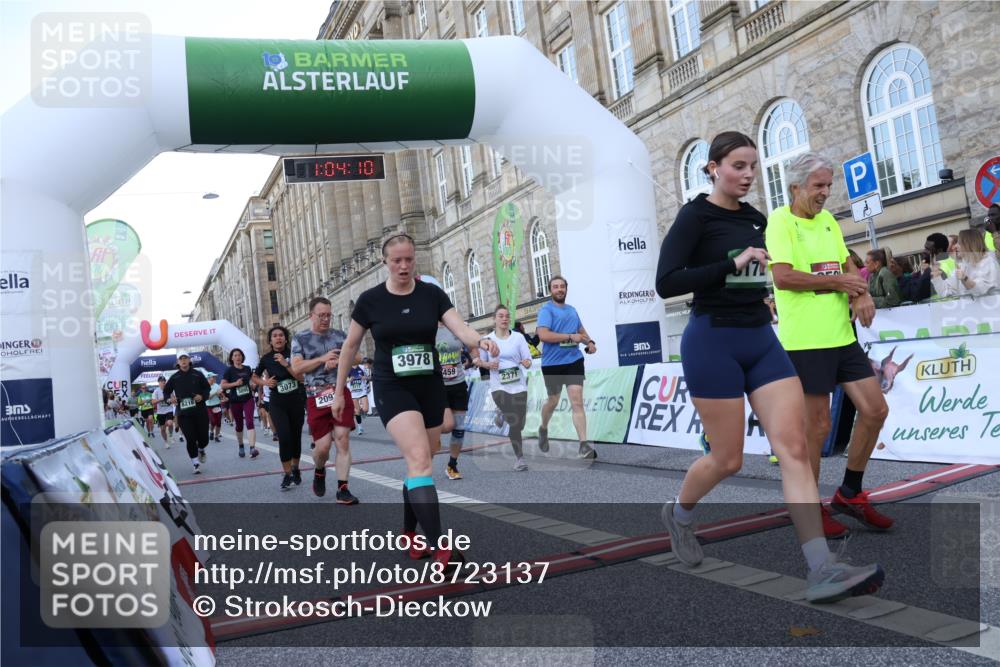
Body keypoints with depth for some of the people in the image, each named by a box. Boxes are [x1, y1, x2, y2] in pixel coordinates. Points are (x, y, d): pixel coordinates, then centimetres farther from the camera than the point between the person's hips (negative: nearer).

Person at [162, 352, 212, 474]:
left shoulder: (197, 374, 3)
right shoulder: (174, 377, 5)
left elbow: (207, 387, 10)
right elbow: (166, 390, 15)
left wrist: (202, 396, -8)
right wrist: (169, 398, -5)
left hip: (200, 411, 0)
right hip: (183, 413, 0)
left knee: (203, 438, 3)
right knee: (190, 439, -6)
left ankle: (201, 450, 39)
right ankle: (196, 464, 6)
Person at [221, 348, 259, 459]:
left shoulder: (248, 369, 6)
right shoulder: (229, 371, -3)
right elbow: (223, 385, -6)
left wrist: (253, 384, 3)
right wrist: (235, 383, -19)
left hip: (248, 399, 1)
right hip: (235, 401, 0)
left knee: (249, 422, -16)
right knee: (239, 425, 11)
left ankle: (252, 448, -25)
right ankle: (241, 447, 31)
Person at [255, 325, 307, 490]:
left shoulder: (293, 354, -5)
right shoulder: (266, 358, -1)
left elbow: (302, 377, -13)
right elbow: (255, 376, 15)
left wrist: (286, 364, -23)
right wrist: (265, 382, -5)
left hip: (297, 401, 0)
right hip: (278, 403, 0)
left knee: (296, 437, 11)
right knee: (284, 438, -14)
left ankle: (295, 469, 30)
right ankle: (287, 474, -4)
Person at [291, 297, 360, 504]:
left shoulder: (339, 335, 11)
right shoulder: (300, 338, 4)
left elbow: (355, 358, 9)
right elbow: (296, 368, -6)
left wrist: (337, 360, -9)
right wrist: (323, 358, -15)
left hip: (341, 393, 2)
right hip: (316, 398, -2)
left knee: (343, 440, -6)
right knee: (322, 446, -2)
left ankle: (342, 489, 0)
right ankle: (319, 471, 32)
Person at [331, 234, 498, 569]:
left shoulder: (432, 294, -1)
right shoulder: (370, 299, -3)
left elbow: (460, 328, -13)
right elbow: (350, 345, 7)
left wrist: (480, 341, -35)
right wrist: (339, 391, 11)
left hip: (430, 388, 3)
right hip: (392, 389, -3)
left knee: (418, 463, 11)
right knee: (419, 460, -20)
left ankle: (410, 535, 31)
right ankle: (438, 548, -23)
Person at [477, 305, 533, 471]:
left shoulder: (518, 337, 3)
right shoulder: (487, 339, 2)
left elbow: (528, 360, 2)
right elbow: (479, 361, 11)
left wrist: (526, 363, -21)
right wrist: (488, 365, -10)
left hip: (518, 385, 2)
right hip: (499, 387, -2)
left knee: (519, 424, 5)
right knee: (513, 422, -14)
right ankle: (519, 457, -2)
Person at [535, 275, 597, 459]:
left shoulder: (572, 310, 14)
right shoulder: (546, 310, -6)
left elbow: (581, 330, 27)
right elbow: (543, 334, -20)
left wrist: (589, 342, 6)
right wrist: (570, 337, -20)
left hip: (573, 360, 4)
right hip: (552, 363, -3)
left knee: (577, 401, -8)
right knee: (553, 401, 14)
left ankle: (584, 445, -12)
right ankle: (543, 429, 44)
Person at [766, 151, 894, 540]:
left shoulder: (828, 220, 16)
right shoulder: (781, 220, -8)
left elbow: (848, 265, 18)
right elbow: (782, 276, -19)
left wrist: (861, 294, -4)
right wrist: (839, 282, -10)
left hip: (842, 336, 8)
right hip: (805, 341, -8)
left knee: (875, 410, 8)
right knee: (818, 425, -1)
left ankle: (850, 495, 24)